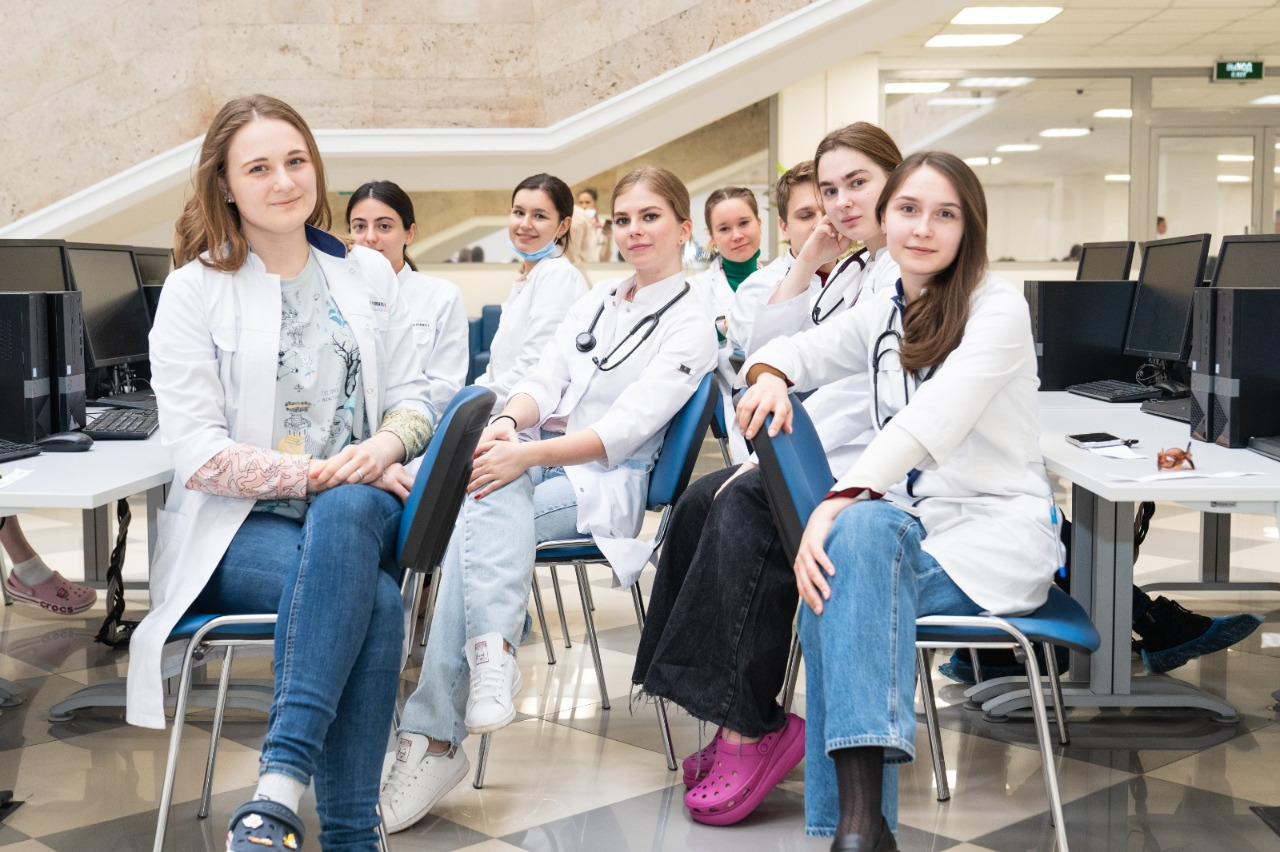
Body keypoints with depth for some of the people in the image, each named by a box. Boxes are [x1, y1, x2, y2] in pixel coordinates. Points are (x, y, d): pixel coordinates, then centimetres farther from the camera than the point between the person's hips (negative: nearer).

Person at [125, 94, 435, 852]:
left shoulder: (369, 274, 15)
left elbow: (413, 394, 13)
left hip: (356, 509, 3)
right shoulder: (195, 290, 2)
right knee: (372, 599, -34)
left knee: (345, 514, -37)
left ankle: (281, 786, -41)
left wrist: (384, 446, -11)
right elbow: (198, 453, -7)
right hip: (239, 527, -3)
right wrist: (317, 472, -16)